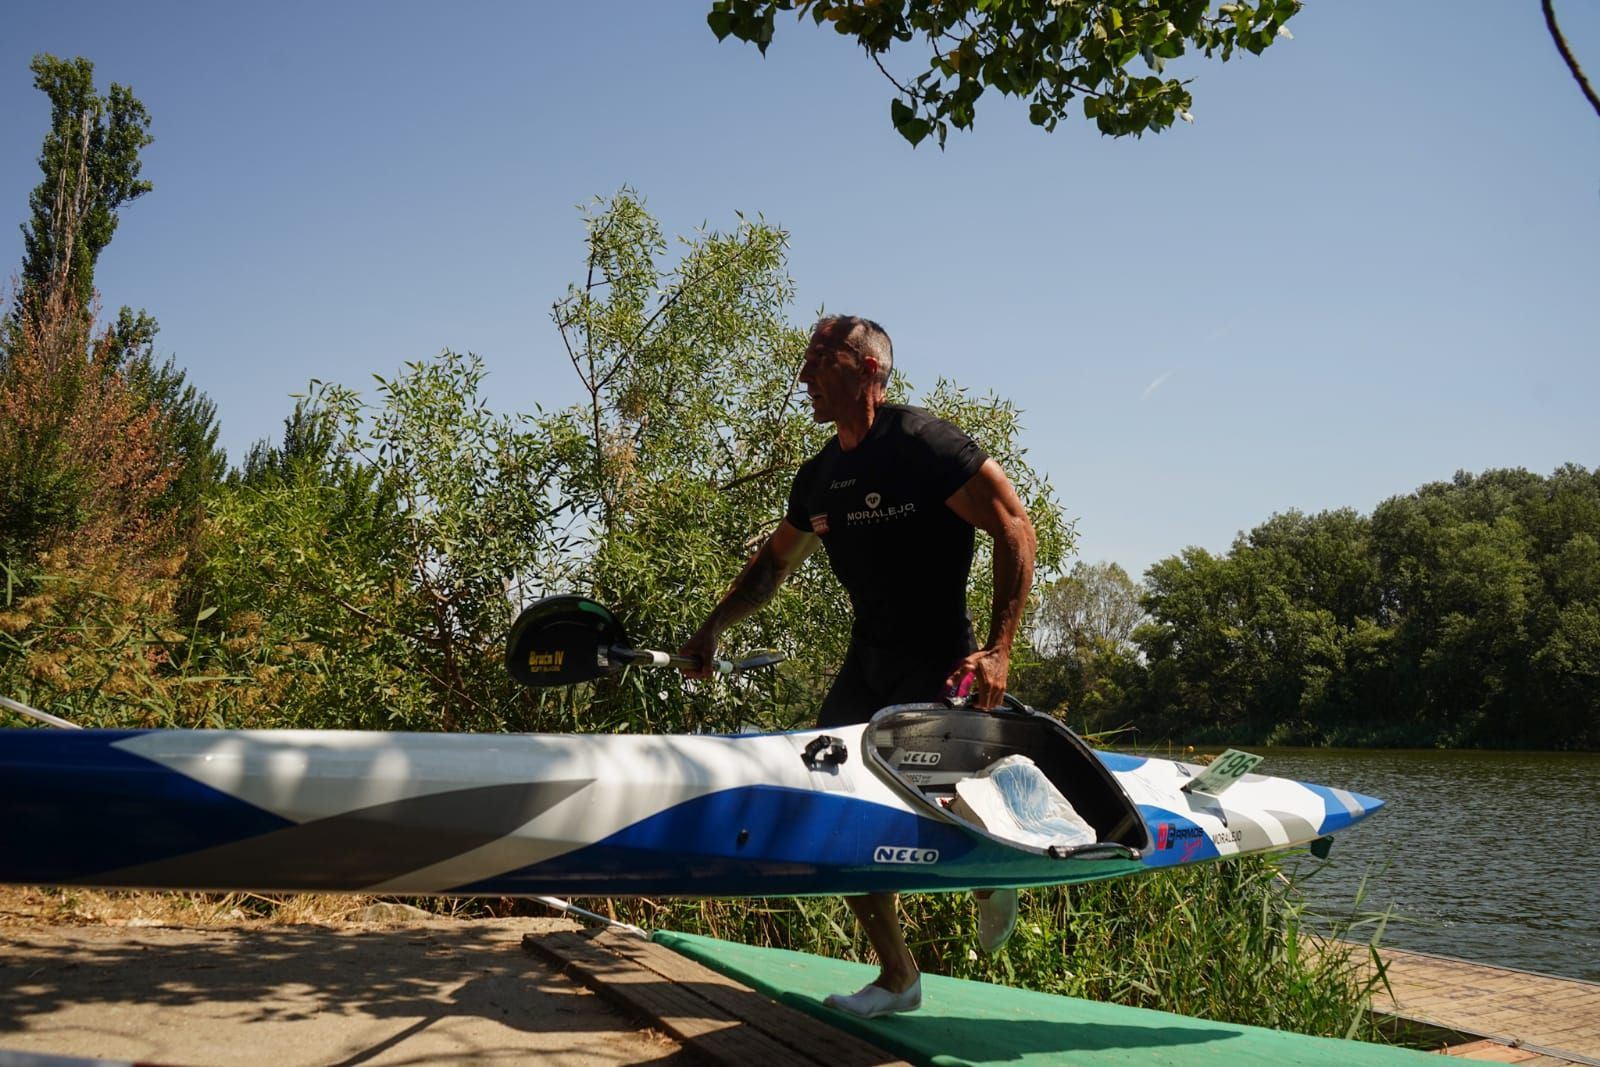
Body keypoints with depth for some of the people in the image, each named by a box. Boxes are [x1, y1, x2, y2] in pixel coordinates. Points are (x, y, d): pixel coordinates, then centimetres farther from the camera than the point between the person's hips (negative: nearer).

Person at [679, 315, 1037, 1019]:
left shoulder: (922, 442, -14)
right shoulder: (820, 476, 9)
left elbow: (1013, 526, -16)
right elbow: (773, 564, 23)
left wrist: (998, 649, -22)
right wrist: (711, 631, 22)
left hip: (938, 667, -7)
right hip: (866, 663, 8)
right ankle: (895, 977, 18)